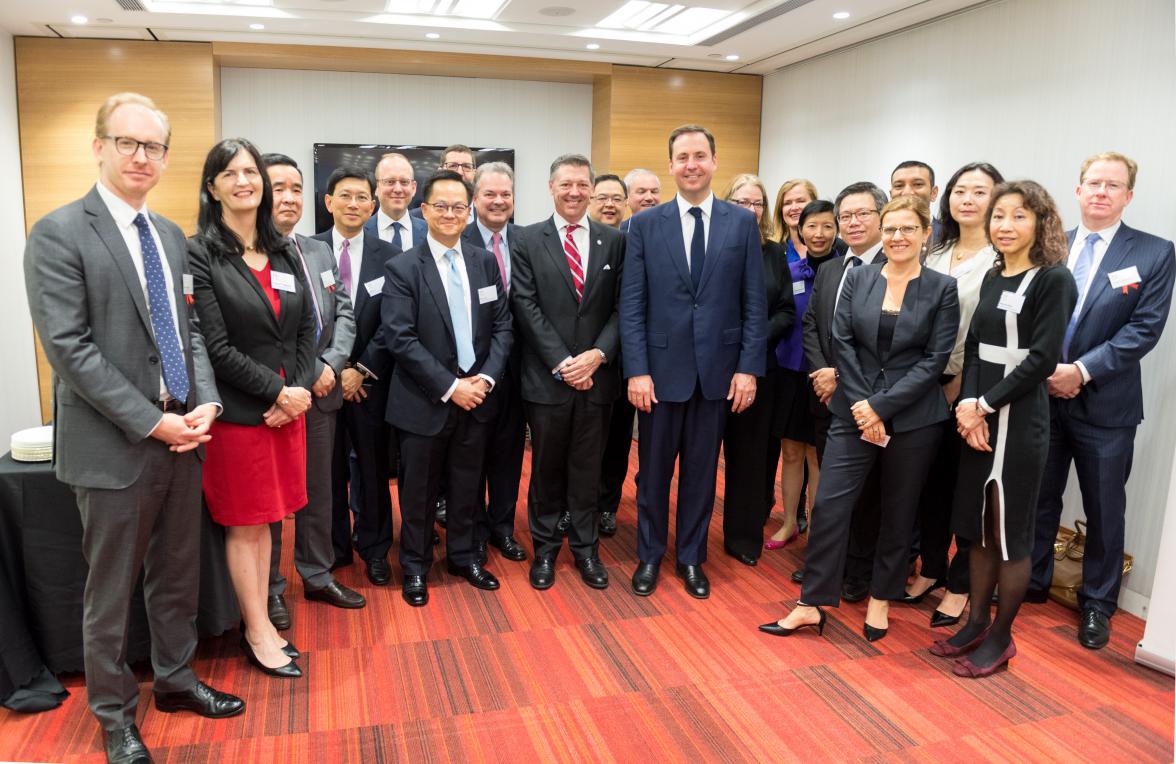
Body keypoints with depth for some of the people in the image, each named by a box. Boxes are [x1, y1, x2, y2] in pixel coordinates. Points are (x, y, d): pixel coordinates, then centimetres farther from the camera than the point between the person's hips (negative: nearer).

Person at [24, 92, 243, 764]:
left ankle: (176, 678, 37)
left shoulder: (172, 236, 10)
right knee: (112, 590, 10)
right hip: (113, 446, -6)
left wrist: (206, 403, -5)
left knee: (178, 576, 18)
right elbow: (69, 349, -16)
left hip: (182, 436, 6)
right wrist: (153, 422, -18)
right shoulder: (59, 234, -10)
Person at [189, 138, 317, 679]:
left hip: (288, 406, 5)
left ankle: (260, 622, 27)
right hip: (236, 410, -5)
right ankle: (257, 633, 22)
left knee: (264, 518, 14)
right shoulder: (200, 254, -9)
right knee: (244, 524, 7)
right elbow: (215, 346, -14)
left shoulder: (284, 252, 9)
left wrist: (299, 391, -6)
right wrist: (277, 390, -15)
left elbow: (306, 329, 7)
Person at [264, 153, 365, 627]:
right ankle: (269, 588, 25)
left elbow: (344, 314, 9)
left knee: (318, 490, 17)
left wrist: (330, 365, -7)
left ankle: (317, 576, 33)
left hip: (320, 393, 6)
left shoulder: (320, 252, 12)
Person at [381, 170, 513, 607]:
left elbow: (502, 325, 5)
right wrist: (450, 387, -17)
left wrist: (485, 378, -9)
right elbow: (400, 338, -14)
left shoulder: (486, 262, 6)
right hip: (425, 402, -3)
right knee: (419, 490, 10)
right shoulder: (402, 269, -8)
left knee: (467, 485, 16)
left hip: (477, 396, 4)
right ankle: (415, 567, 28)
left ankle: (463, 556, 35)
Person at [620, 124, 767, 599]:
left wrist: (749, 367, -5)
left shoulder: (743, 223, 3)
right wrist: (636, 370, -9)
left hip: (718, 369, 1)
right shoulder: (645, 225, 1)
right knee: (654, 470, 10)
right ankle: (650, 556, 28)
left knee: (701, 470, 12)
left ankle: (692, 558, 29)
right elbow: (631, 305, -3)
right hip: (661, 368, 0)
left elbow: (754, 304, 2)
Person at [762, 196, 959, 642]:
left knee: (898, 512, 11)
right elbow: (842, 342, -1)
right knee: (829, 504, -2)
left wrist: (881, 405, -14)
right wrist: (862, 405, -10)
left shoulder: (943, 289, -1)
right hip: (854, 411, 1)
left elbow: (934, 359, -7)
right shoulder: (857, 278, 4)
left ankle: (880, 600, 29)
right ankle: (811, 604, 8)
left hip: (912, 417, -1)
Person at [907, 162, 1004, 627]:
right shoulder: (935, 255, 11)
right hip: (931, 385, 5)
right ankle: (931, 568, 28)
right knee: (932, 480, 12)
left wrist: (962, 381, -12)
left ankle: (961, 585, 18)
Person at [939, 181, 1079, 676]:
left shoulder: (1054, 279, -7)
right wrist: (967, 403, -9)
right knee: (976, 525, 13)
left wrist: (986, 405, -13)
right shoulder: (993, 278, 12)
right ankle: (976, 623, 27)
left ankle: (1001, 637, 18)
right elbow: (973, 347, 7)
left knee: (1010, 533, 3)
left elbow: (1042, 358, -14)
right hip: (977, 417, 7)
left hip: (1020, 419, -6)